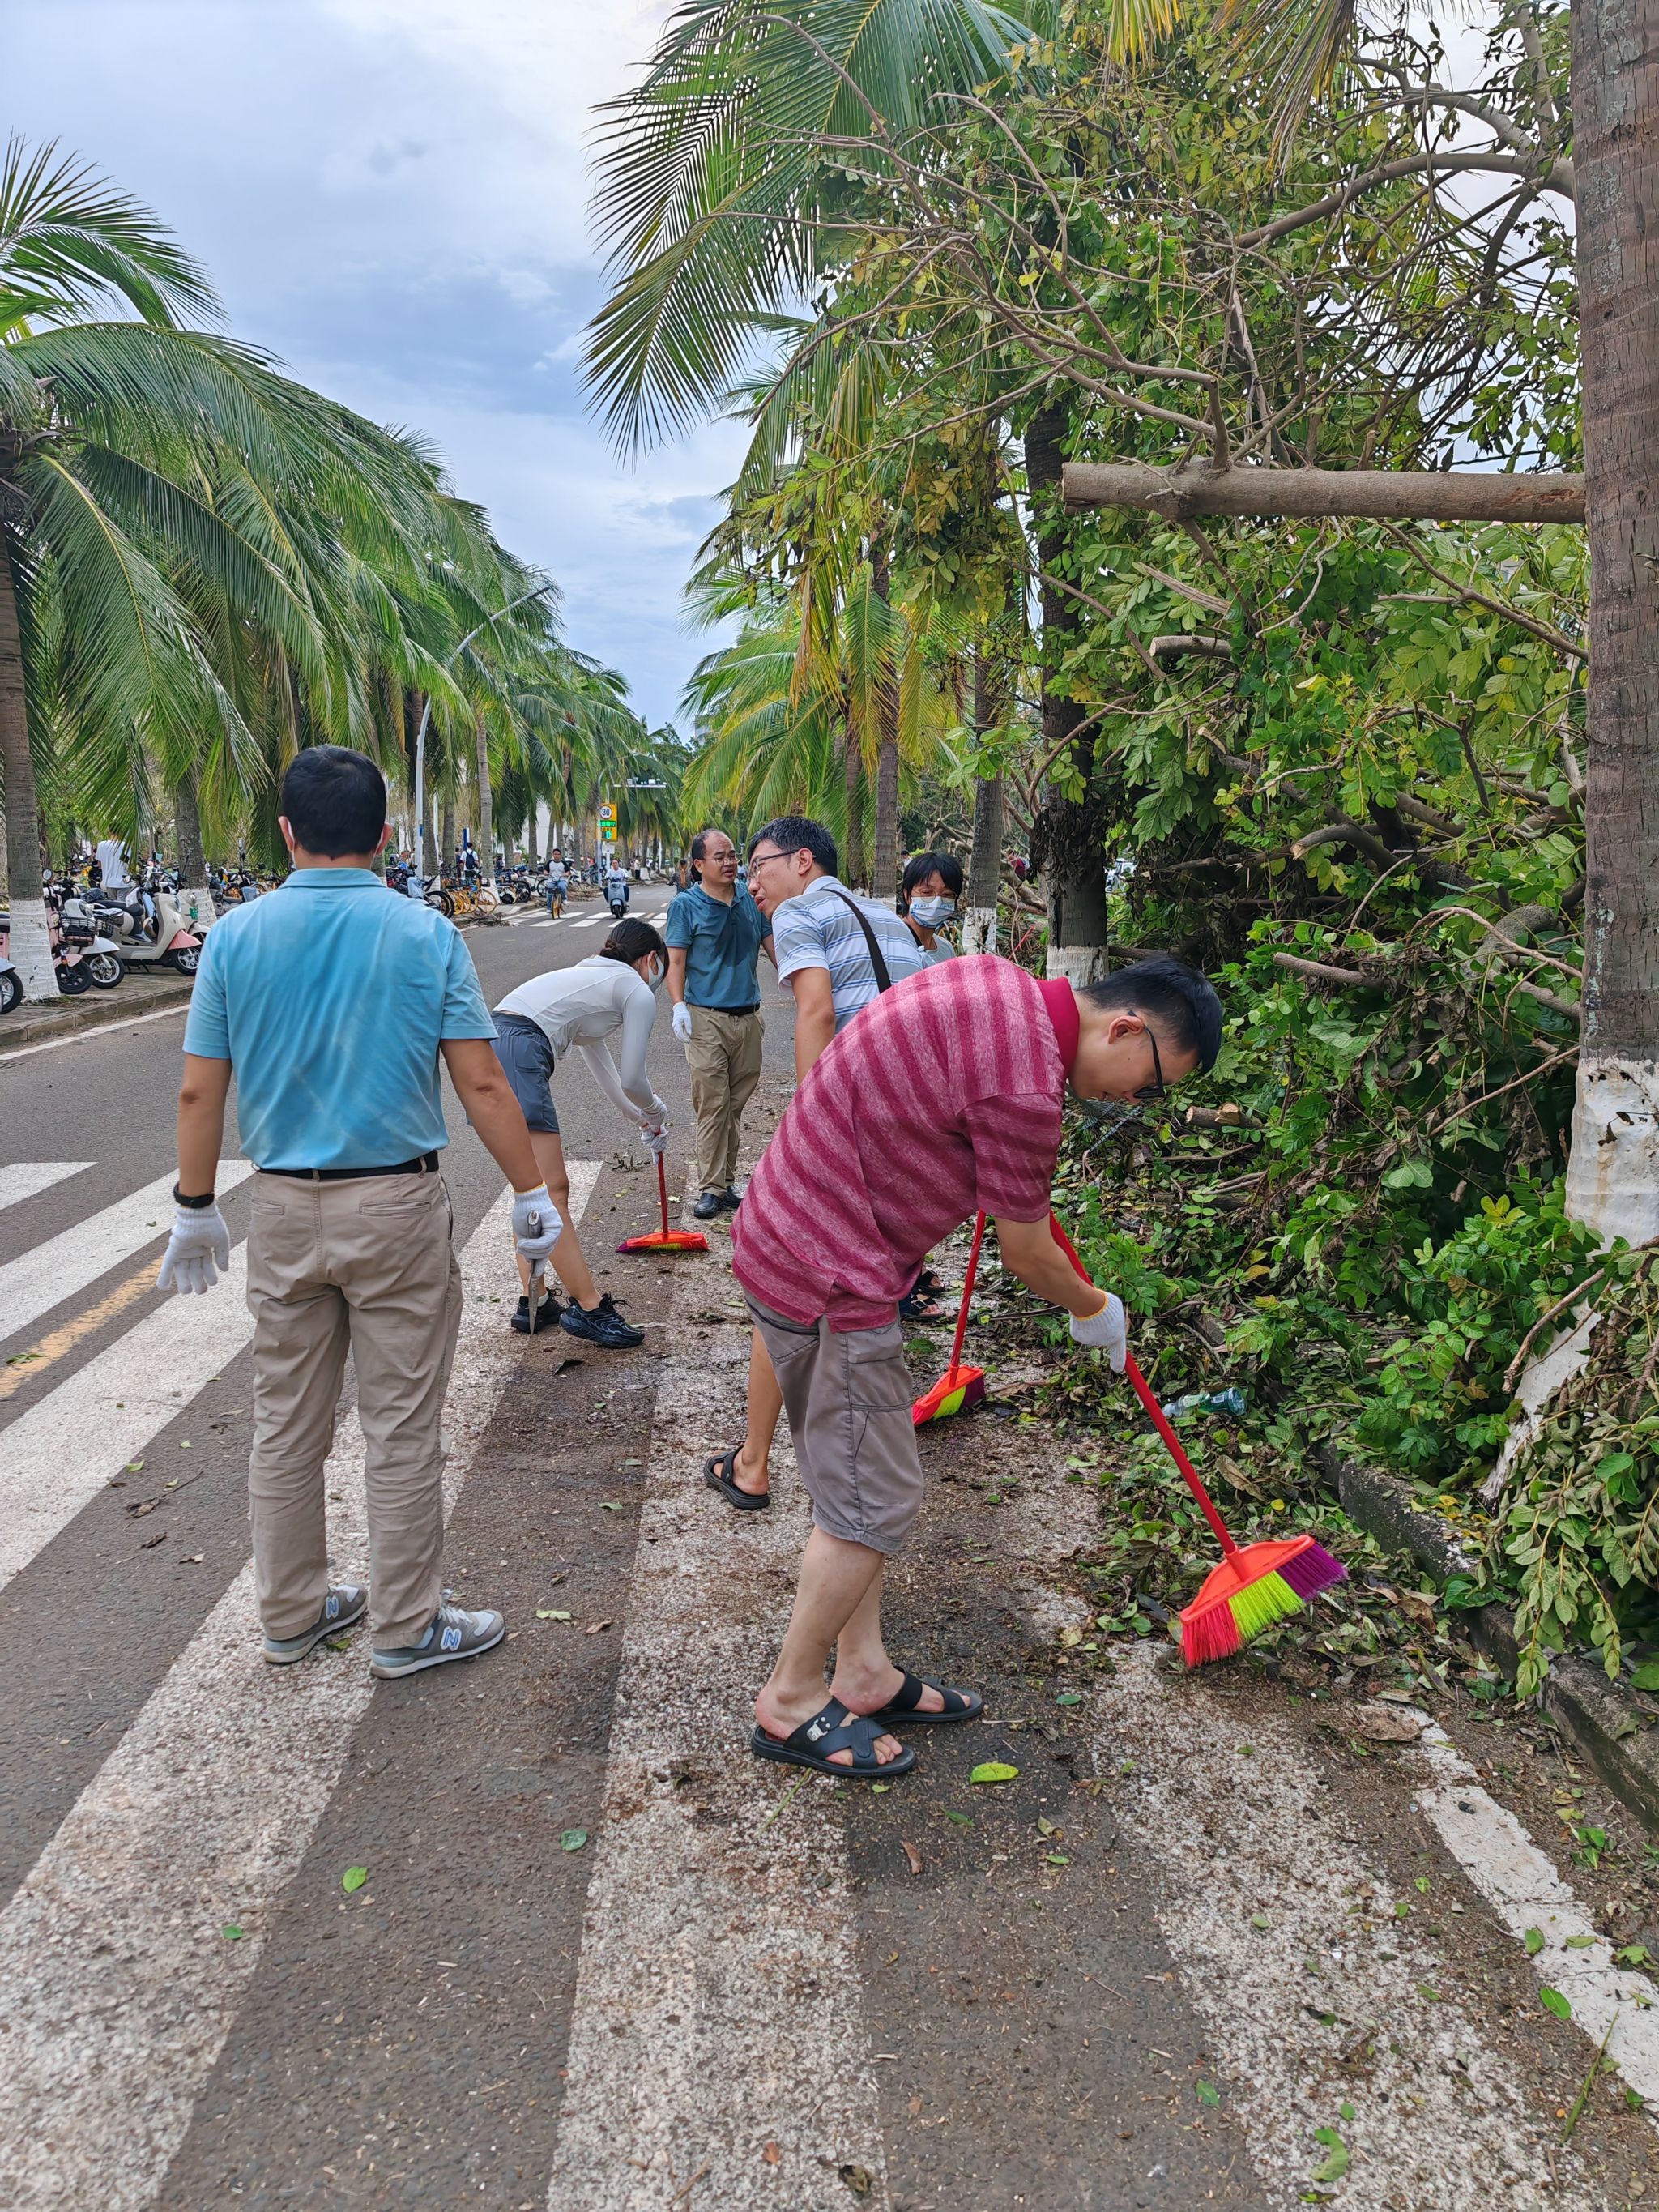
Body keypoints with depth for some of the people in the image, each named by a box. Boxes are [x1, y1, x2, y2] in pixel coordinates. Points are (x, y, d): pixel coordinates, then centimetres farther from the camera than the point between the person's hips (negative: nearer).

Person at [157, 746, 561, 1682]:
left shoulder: (236, 937, -2)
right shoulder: (425, 934, -9)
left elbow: (200, 1093, 1)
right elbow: (483, 1085, -10)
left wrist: (195, 1210, 12)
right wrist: (533, 1195, 0)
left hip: (283, 1209, 3)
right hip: (396, 1207, -3)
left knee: (286, 1424, 16)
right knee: (403, 1429, 7)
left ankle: (292, 1613, 30)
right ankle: (407, 1627, 18)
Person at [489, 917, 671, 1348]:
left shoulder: (589, 977, 33)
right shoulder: (638, 992, 8)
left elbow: (602, 1067, 41)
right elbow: (632, 1079, 10)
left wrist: (642, 1120, 50)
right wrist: (656, 1111, 31)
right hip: (517, 1055, -9)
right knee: (551, 1191, -8)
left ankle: (534, 1304, 17)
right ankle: (589, 1308, -6)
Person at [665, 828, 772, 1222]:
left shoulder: (752, 901, 10)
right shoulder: (686, 905, -2)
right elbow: (676, 960, -5)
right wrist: (679, 1006, -16)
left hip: (748, 1017, 5)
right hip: (707, 1018, -5)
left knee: (736, 1105, 10)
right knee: (712, 1106, -6)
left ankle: (727, 1181, 18)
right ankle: (711, 1188, -1)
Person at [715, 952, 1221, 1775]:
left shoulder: (999, 980, 4)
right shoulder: (1025, 1083, -24)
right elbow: (1025, 1252, -10)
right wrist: (1094, 1310, 10)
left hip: (784, 1237, 10)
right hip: (831, 1282, -10)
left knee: (853, 1481, 17)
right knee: (875, 1500, 0)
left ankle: (864, 1675, 28)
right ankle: (790, 1704, 15)